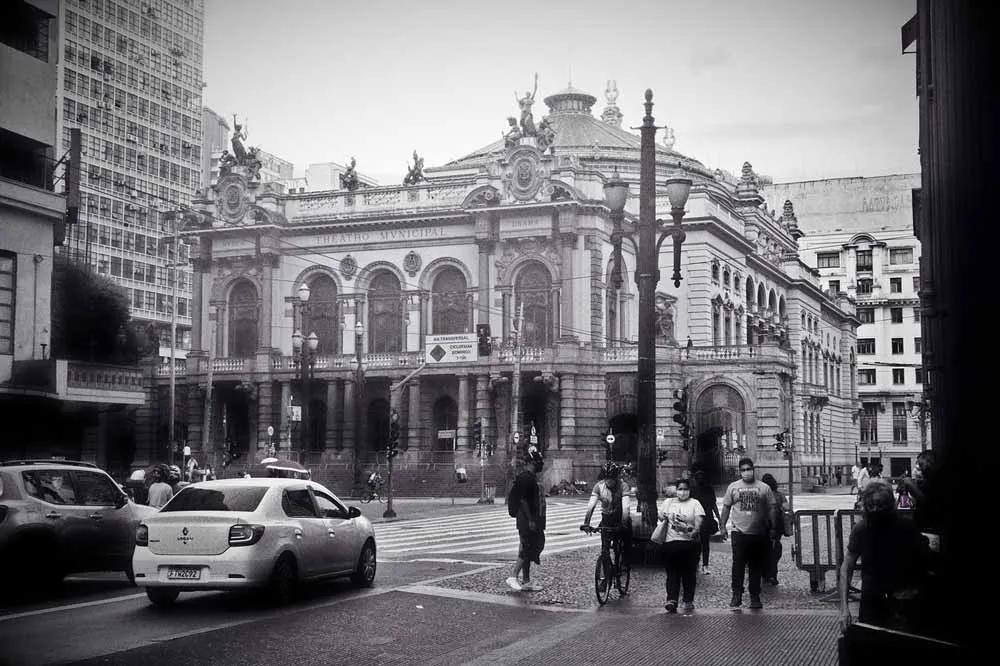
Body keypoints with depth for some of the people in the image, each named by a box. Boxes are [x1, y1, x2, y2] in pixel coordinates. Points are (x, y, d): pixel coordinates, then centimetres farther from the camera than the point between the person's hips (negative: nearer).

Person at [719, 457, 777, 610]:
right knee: (738, 565, -8)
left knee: (757, 567, 7)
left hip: (759, 534, 1)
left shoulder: (764, 488, 6)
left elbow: (771, 509, 7)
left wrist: (773, 528, 1)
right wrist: (722, 525, 5)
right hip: (740, 532, -1)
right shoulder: (733, 487, 8)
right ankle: (736, 595, -5)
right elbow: (726, 507, 11)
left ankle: (755, 596, 15)